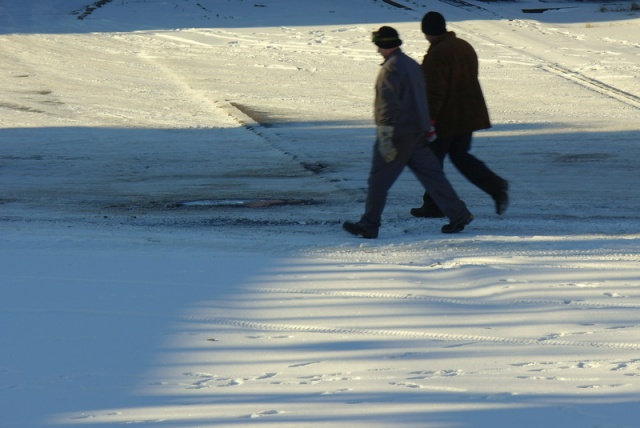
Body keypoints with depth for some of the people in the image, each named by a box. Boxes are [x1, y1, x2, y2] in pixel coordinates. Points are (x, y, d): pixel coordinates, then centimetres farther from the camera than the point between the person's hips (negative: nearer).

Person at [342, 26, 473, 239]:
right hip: (418, 133, 9)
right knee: (431, 174, 10)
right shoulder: (413, 65, 14)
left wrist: (385, 137, -22)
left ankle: (368, 225, 3)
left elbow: (388, 105, -21)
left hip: (397, 133, -9)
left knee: (379, 180, -1)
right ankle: (458, 215, 7)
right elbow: (422, 99, 23)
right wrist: (427, 127, 30)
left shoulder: (390, 69, -15)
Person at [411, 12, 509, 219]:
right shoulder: (465, 47, 9)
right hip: (470, 114, 8)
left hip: (445, 117, -8)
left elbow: (434, 90, -23)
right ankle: (495, 186, 1)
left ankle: (433, 205, 9)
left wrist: (428, 118, -22)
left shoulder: (437, 54, -19)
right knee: (460, 155, 17)